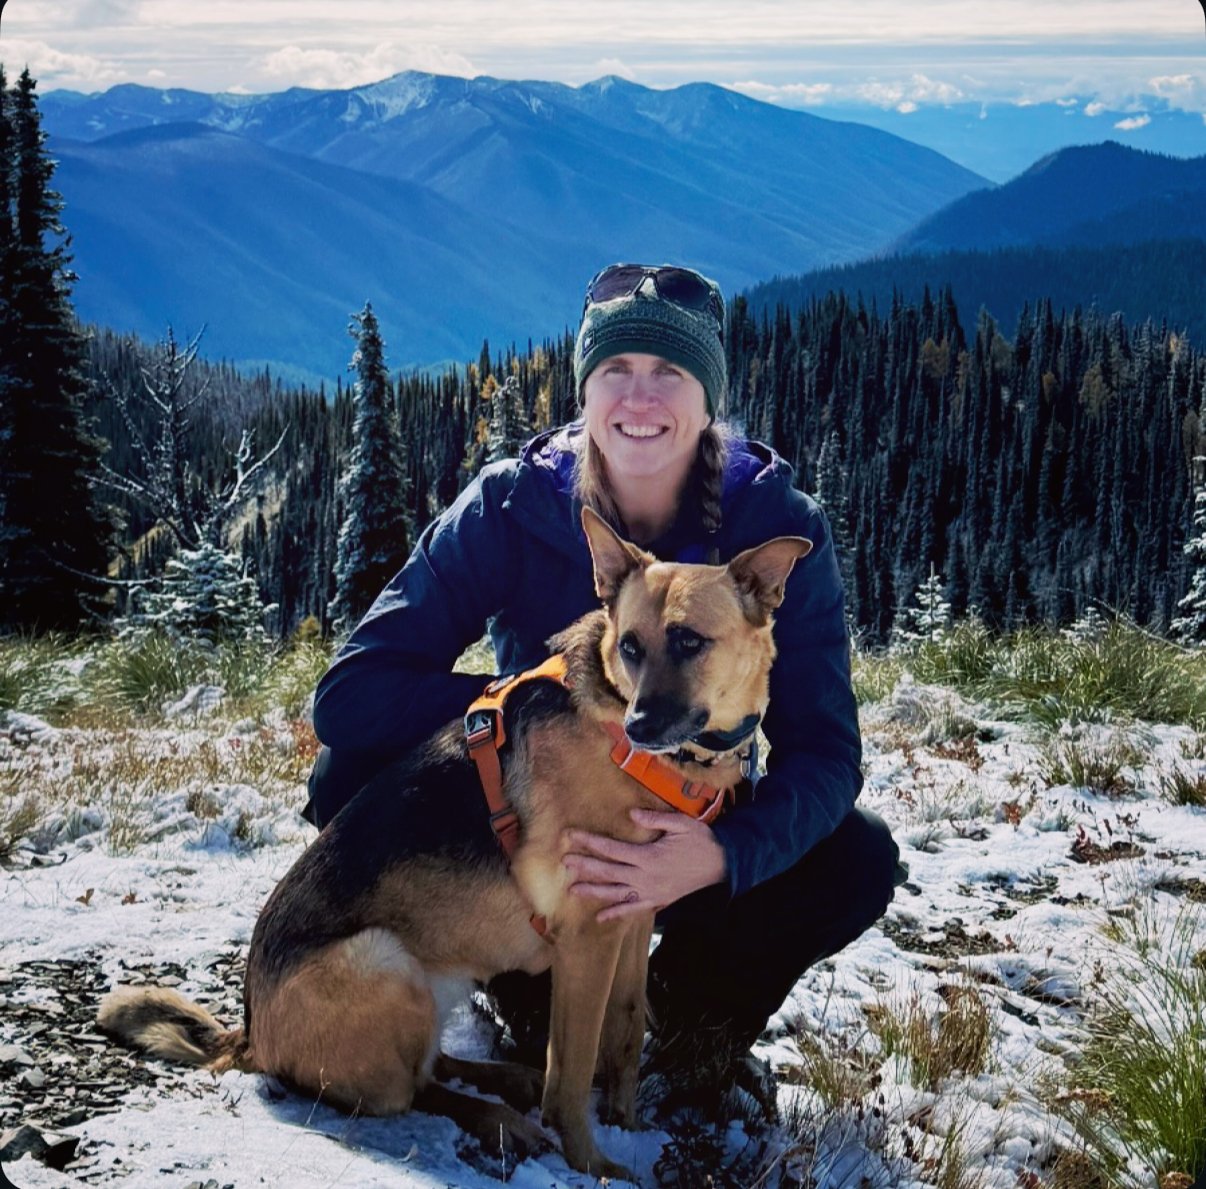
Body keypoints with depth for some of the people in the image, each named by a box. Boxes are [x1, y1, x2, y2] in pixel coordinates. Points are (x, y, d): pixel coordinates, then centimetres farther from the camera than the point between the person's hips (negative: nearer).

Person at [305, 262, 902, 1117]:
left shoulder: (780, 527, -19)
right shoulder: (511, 506, -19)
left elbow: (824, 748, -24)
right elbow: (349, 696, -23)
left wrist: (725, 856, -45)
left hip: (695, 818, 0)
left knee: (858, 862, -28)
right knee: (354, 780, -25)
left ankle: (697, 1011, 4)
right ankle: (538, 1001, -1)